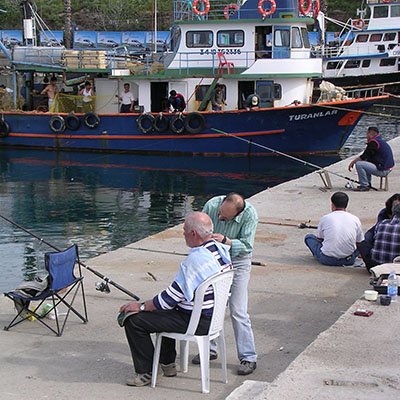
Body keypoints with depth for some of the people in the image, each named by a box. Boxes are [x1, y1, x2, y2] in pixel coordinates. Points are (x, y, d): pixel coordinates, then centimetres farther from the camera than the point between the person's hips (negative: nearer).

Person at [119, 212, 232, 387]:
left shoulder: (194, 261, -27)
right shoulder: (222, 250, 0)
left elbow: (170, 298, -21)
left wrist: (141, 306, -8)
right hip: (215, 316, 10)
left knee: (134, 320, -5)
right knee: (164, 311, 34)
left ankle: (145, 372, 7)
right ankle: (168, 364, 37)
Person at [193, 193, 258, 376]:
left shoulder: (249, 214, -25)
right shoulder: (212, 205, -18)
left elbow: (247, 245, -22)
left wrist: (225, 241, -37)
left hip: (237, 261, -4)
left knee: (238, 311, -9)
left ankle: (248, 358, 0)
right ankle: (209, 349, 25)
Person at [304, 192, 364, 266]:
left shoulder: (325, 218, 0)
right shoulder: (355, 219, 2)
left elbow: (319, 239, 14)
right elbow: (359, 243, 11)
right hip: (349, 260, 2)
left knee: (308, 237, 20)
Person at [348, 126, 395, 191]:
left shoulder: (373, 142, -14)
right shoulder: (380, 141, 18)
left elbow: (363, 157, -15)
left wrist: (353, 162, -2)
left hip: (382, 170, -10)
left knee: (359, 164, -16)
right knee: (365, 162, 28)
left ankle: (364, 185, -9)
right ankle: (368, 184, 24)